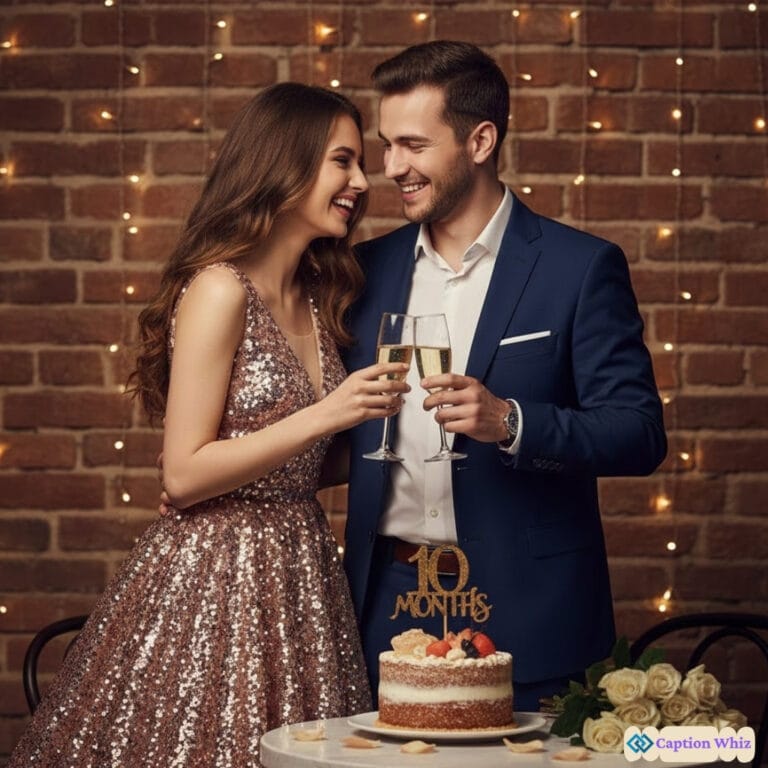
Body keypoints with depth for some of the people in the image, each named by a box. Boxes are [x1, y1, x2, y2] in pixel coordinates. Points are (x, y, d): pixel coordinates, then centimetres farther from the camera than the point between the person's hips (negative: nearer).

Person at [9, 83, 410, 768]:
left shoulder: (316, 300, 12)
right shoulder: (220, 289, -12)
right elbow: (185, 474, -15)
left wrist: (373, 416, 5)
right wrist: (322, 416, -19)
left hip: (300, 575, 7)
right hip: (217, 579, -7)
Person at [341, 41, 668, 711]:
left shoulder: (582, 268, -4)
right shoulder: (370, 269, 10)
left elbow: (640, 434, -9)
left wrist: (512, 423, -23)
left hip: (524, 610, -3)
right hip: (388, 602, 4)